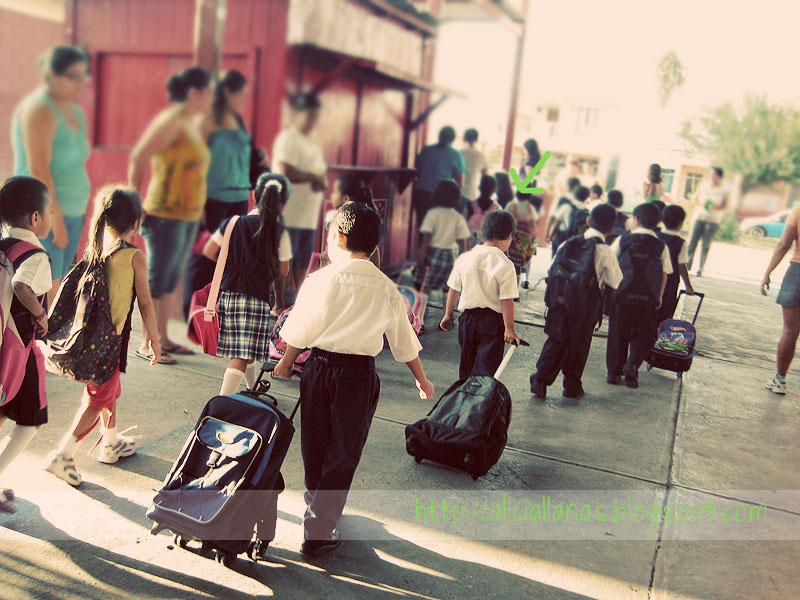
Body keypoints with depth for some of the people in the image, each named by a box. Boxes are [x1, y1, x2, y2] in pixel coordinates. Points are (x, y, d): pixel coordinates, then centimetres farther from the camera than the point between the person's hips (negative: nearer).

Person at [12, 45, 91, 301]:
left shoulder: (76, 111, 15)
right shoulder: (40, 109, -12)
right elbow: (39, 169, -18)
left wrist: (86, 208, 17)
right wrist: (56, 220, -19)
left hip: (72, 213, 8)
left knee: (57, 288, 9)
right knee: (45, 291, -8)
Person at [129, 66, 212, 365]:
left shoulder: (192, 122, 16)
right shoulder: (171, 120, -12)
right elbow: (137, 157, -15)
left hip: (189, 214, 9)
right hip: (166, 214, -9)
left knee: (171, 279, 13)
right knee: (157, 280, -2)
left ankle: (163, 337, 23)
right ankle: (147, 344, 6)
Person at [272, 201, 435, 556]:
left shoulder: (321, 279, -7)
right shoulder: (386, 289, -4)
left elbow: (299, 332, -1)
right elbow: (404, 343, 5)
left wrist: (285, 365, 17)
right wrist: (422, 380, 19)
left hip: (319, 369, 1)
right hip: (359, 376, -1)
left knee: (315, 447, 19)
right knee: (343, 454, 11)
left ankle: (316, 506, 40)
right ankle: (318, 532, 15)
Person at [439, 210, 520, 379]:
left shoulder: (464, 259, 0)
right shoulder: (505, 265, -14)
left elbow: (453, 289, 7)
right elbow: (506, 300, -15)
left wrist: (448, 315, 18)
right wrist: (509, 329, -9)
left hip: (467, 317, 5)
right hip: (492, 320, -4)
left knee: (466, 364, 19)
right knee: (486, 367, 1)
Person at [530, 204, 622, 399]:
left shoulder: (569, 244, 1)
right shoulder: (605, 252, -12)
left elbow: (554, 271, 7)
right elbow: (615, 282, -1)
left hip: (560, 302, 3)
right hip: (586, 307, -3)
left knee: (556, 340, 15)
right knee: (579, 344, 13)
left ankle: (541, 378, 5)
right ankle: (572, 386, 25)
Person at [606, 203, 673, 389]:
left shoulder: (623, 240, -1)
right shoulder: (661, 247, 1)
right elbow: (664, 274, 3)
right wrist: (659, 295, 15)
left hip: (622, 295, 0)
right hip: (647, 299, 0)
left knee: (617, 333, 13)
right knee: (644, 335, 13)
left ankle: (614, 371, 16)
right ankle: (632, 364, -9)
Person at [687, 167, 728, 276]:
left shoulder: (724, 190, 4)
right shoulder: (703, 186, 9)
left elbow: (725, 205, 4)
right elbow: (695, 198, 13)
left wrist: (716, 207, -15)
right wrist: (701, 203, -8)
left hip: (713, 220, -2)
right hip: (699, 217, 2)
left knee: (706, 246, -1)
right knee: (692, 242, -4)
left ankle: (700, 269, 5)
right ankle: (687, 266, 4)